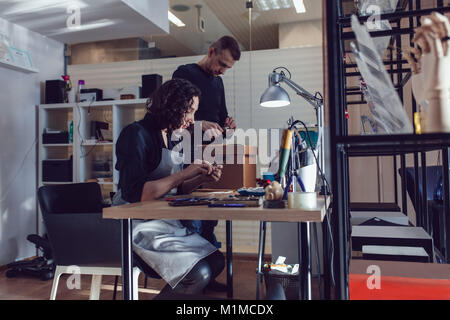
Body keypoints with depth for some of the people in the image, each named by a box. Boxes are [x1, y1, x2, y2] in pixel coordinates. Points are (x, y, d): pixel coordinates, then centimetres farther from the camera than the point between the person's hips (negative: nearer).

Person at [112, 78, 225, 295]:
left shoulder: (168, 138, 14)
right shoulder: (137, 134, -13)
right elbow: (135, 193, -23)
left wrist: (202, 179, 0)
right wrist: (183, 174, -21)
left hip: (166, 223, 9)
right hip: (138, 226, -9)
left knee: (217, 262, 0)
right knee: (199, 273, -20)